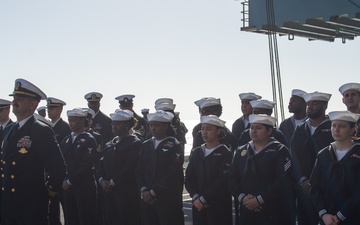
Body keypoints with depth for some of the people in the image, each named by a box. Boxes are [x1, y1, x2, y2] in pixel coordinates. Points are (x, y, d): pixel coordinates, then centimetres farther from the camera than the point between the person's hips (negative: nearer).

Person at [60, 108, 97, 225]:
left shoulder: (89, 140, -6)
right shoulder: (66, 140, 14)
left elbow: (87, 165, -14)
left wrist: (70, 181, -12)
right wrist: (63, 181, -3)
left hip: (84, 187, -6)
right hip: (67, 187, 6)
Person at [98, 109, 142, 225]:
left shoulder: (135, 143, -6)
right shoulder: (111, 143, 17)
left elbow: (129, 167, -15)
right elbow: (102, 163, 15)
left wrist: (113, 182, -14)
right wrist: (102, 180, -2)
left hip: (127, 193, -7)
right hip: (108, 190, 7)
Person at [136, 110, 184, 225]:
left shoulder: (175, 146, -4)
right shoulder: (145, 145, 13)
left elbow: (173, 175, -13)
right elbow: (139, 171, 10)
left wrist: (154, 192, -13)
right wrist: (144, 190, -5)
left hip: (169, 200, -5)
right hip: (147, 198, 5)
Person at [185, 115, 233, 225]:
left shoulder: (226, 154, -5)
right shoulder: (195, 153, 13)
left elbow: (223, 181, -13)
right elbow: (189, 178, 8)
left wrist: (204, 199, -13)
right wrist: (196, 197, -7)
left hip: (219, 207, -5)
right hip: (198, 205, 5)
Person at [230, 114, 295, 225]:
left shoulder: (280, 151, -2)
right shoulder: (241, 152, 14)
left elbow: (283, 181, -13)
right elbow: (233, 179, 9)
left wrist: (259, 199, -15)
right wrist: (242, 197, -8)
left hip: (274, 213, -4)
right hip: (247, 212, 5)